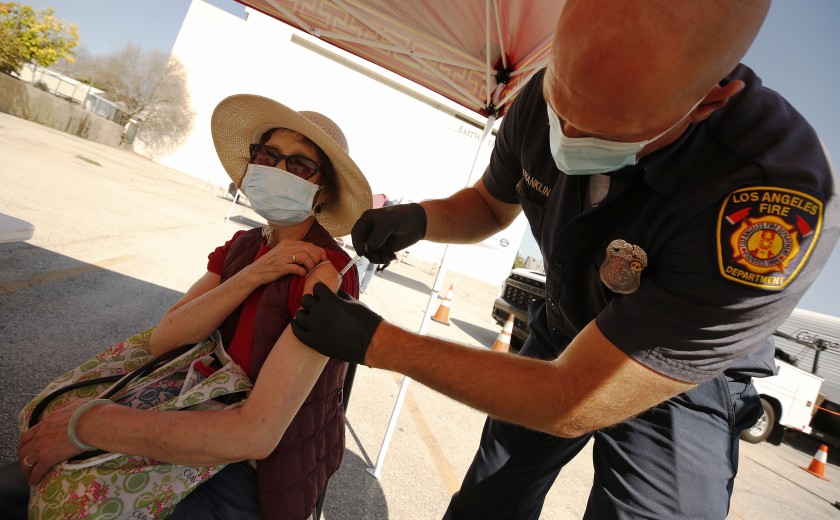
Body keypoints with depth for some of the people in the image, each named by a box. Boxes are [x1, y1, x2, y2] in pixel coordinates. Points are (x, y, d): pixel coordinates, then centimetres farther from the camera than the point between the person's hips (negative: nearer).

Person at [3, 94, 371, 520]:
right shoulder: (242, 248, -2)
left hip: (265, 474, -5)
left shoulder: (325, 273, -26)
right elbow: (162, 340, -11)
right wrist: (253, 275, -24)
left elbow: (255, 436, -33)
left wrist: (91, 423, -25)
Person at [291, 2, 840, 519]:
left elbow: (572, 405, -35)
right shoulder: (545, 99, -20)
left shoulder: (778, 205, -39)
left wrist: (378, 343, -31)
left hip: (681, 391, -4)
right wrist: (419, 217, -23)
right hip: (561, 340, 5)